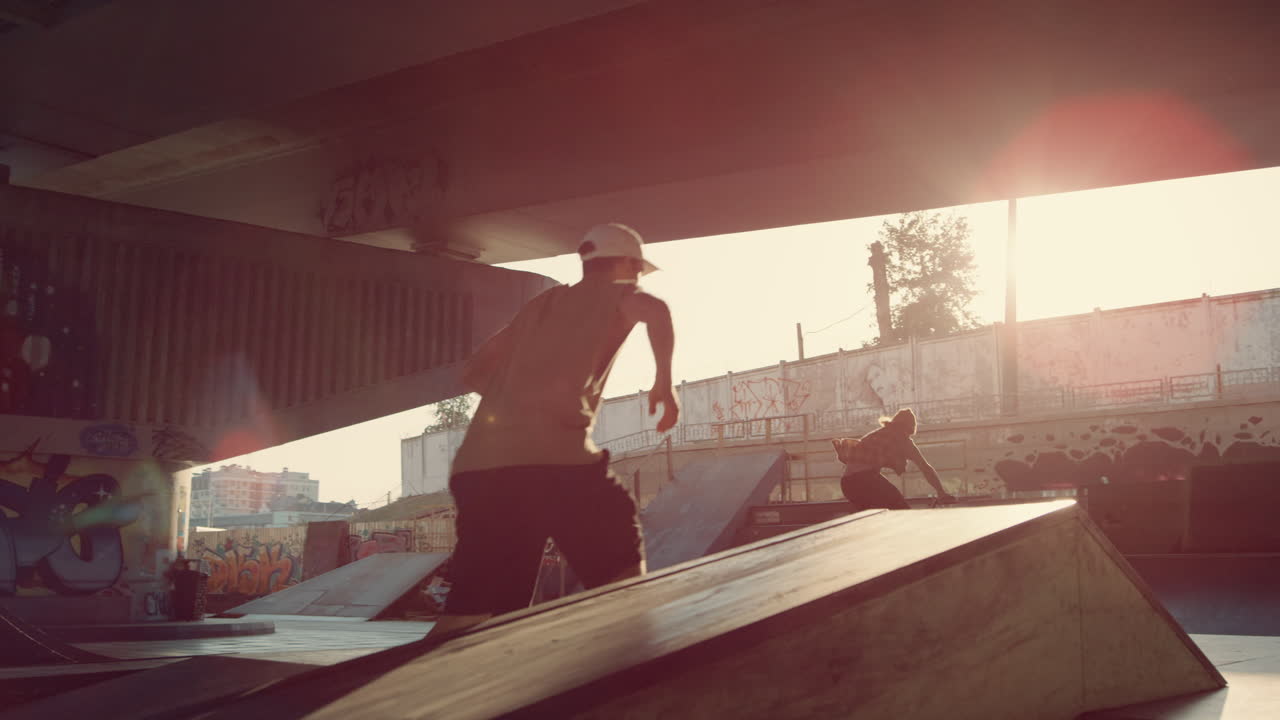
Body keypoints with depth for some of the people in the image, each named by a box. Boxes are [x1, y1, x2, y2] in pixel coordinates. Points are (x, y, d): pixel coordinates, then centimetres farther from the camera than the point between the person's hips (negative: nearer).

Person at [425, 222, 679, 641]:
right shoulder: (615, 294, 15)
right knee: (620, 564, 10)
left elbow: (473, 372, 30)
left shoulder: (540, 305, 31)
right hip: (553, 455, -6)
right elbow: (654, 309, -10)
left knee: (472, 612, 8)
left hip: (478, 464, 6)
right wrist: (664, 382, -3)